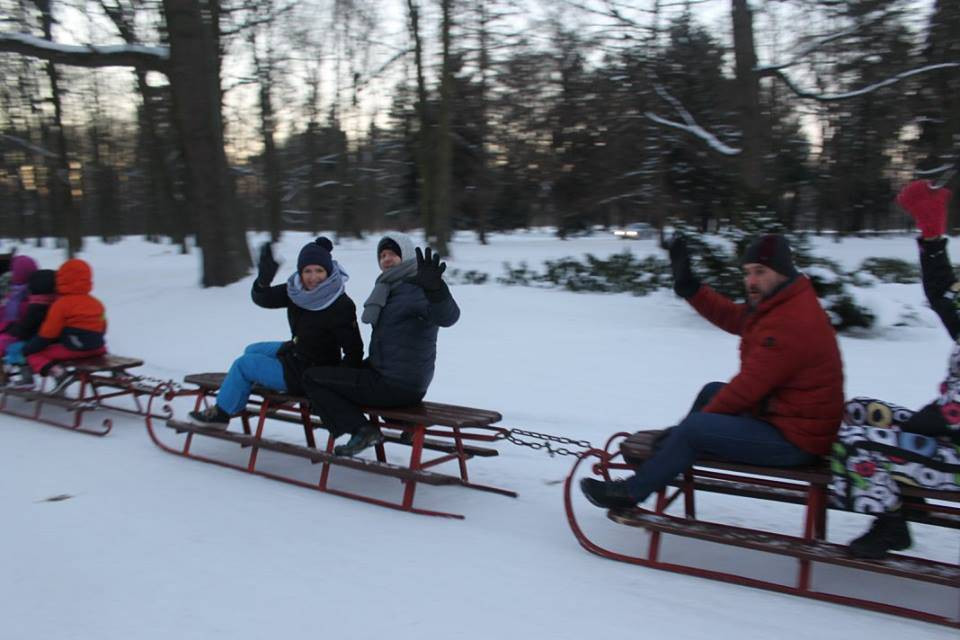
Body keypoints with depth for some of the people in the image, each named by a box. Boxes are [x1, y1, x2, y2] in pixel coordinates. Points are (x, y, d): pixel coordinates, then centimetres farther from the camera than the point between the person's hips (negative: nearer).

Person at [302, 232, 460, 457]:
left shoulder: (417, 290, -17)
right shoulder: (390, 289, 14)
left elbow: (447, 316, -39)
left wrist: (434, 288, -56)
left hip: (396, 388, -10)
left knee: (312, 377, -5)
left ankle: (361, 429, -12)